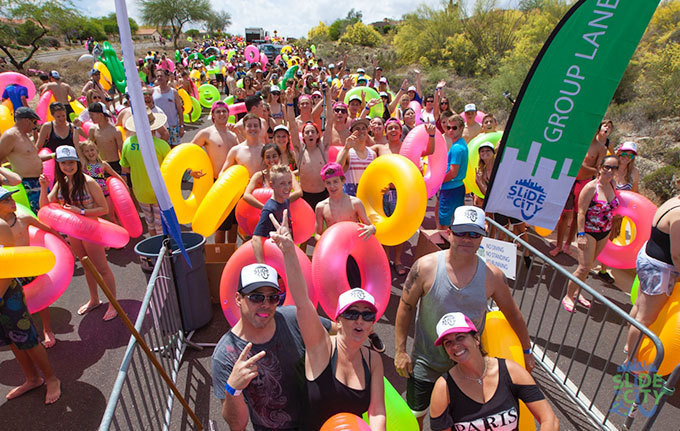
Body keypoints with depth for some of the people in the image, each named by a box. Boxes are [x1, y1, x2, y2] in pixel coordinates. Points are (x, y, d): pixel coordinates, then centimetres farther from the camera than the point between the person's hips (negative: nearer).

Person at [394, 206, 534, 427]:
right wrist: (401, 351, -6)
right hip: (425, 365, -1)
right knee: (415, 416, 17)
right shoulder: (426, 266, -19)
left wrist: (527, 351, 14)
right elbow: (406, 307, -9)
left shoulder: (492, 275, -13)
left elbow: (512, 313, 3)